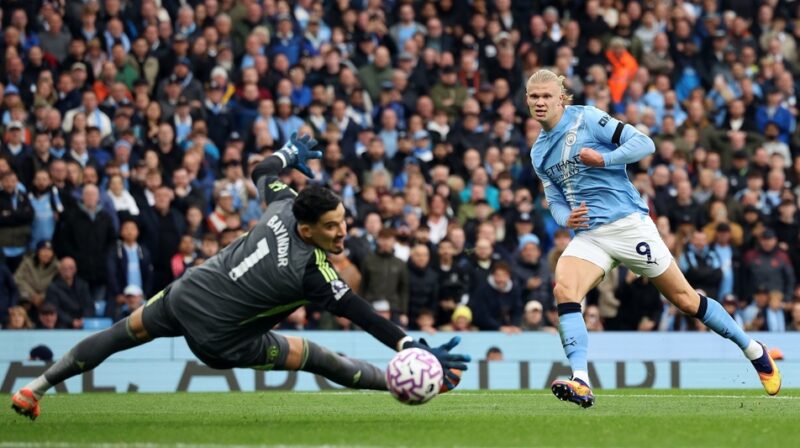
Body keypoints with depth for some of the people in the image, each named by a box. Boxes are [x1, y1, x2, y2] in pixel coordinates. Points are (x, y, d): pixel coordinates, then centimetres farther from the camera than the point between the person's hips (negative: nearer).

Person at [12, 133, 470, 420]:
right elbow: (362, 315, -28)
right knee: (316, 358, 0)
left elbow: (263, 173, 11)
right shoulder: (312, 272, -27)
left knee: (127, 331, 24)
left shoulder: (284, 205, -10)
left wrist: (291, 152, 30)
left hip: (185, 291, 6)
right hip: (215, 336, -6)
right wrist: (416, 349, -28)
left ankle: (35, 389, 31)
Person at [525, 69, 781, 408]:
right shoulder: (538, 152, 13)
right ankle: (580, 383, -33)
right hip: (588, 235, 5)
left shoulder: (586, 118, -6)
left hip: (627, 224, -5)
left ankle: (754, 351, 22)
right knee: (563, 289, -24)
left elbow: (644, 144, -10)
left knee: (684, 299, 4)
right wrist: (566, 218, -4)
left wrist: (602, 159, -21)